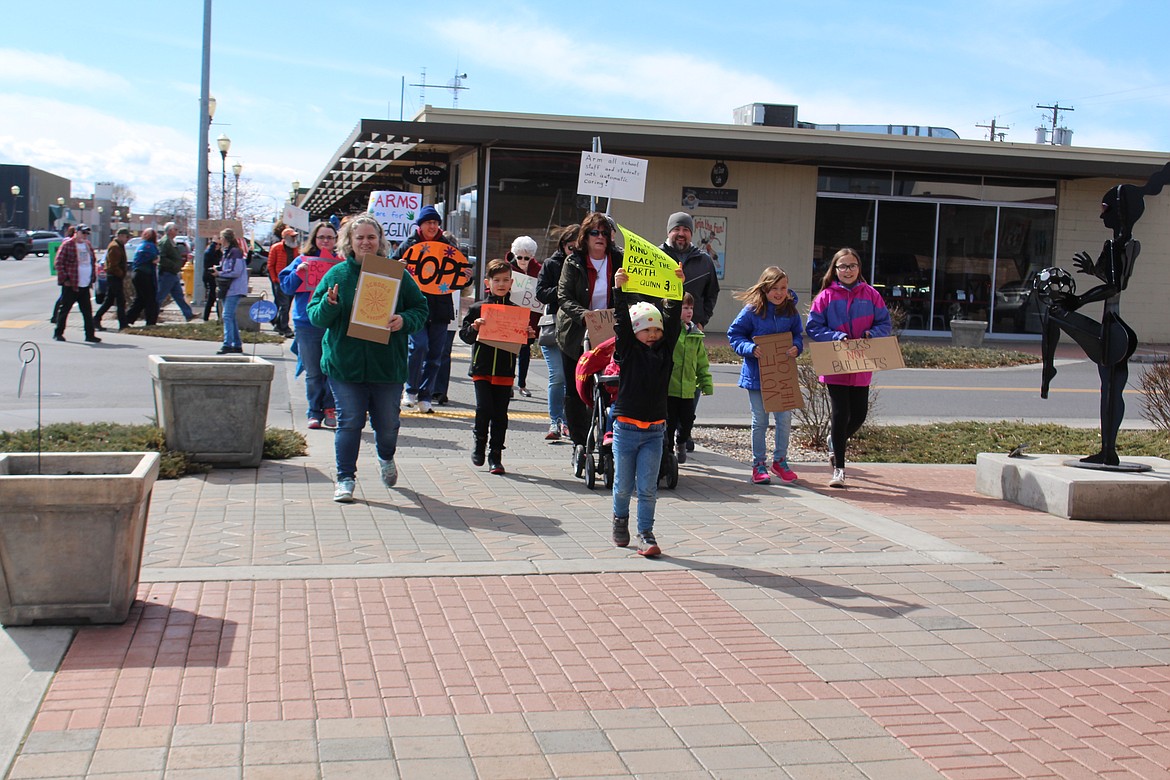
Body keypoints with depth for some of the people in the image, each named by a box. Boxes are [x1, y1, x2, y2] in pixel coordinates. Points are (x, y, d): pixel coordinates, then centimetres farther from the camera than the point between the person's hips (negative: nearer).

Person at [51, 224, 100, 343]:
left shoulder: (88, 246, 14)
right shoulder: (67, 245, -7)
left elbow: (93, 262, 23)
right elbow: (59, 263, -10)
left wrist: (92, 278, 13)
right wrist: (64, 279, -13)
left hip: (85, 285, 6)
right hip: (70, 285, -6)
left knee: (87, 311, 5)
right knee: (64, 309, 3)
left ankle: (90, 335, 8)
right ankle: (58, 334, 13)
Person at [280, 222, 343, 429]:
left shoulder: (342, 262, 9)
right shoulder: (302, 260, 9)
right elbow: (286, 287, 6)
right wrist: (298, 272, -11)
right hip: (307, 324, 0)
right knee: (313, 373, 4)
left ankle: (330, 408, 6)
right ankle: (315, 413, 11)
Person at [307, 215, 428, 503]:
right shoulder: (337, 274, 3)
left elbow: (420, 309, 5)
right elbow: (315, 316, 3)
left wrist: (404, 320, -15)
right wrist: (329, 305, -19)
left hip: (387, 365, 1)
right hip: (344, 364, 0)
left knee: (387, 423, 8)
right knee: (349, 422, -2)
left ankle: (386, 458, 40)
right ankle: (345, 479, 10)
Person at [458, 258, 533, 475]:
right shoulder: (478, 308, 3)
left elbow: (521, 346, 11)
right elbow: (464, 335, 2)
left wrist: (528, 336, -9)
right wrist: (473, 328, -17)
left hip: (505, 371, 1)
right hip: (482, 368, -1)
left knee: (500, 414, 4)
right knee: (484, 409, -10)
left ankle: (496, 455, 12)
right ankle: (480, 443, 15)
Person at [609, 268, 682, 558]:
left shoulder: (665, 350, 5)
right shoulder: (627, 351, -2)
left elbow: (673, 321, -2)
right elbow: (621, 321, -12)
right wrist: (619, 290, -21)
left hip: (654, 430, 2)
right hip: (626, 427, -2)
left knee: (648, 487, 2)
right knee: (623, 485, 10)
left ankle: (645, 533, 9)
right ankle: (620, 519, 35)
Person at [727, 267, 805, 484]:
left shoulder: (790, 311, 0)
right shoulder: (751, 311, -10)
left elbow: (798, 335, 10)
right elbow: (734, 335, -4)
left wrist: (796, 348, -11)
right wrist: (750, 348, -20)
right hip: (757, 373, -2)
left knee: (784, 419, 6)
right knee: (759, 421, 7)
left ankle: (780, 460, 24)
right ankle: (759, 464, 20)